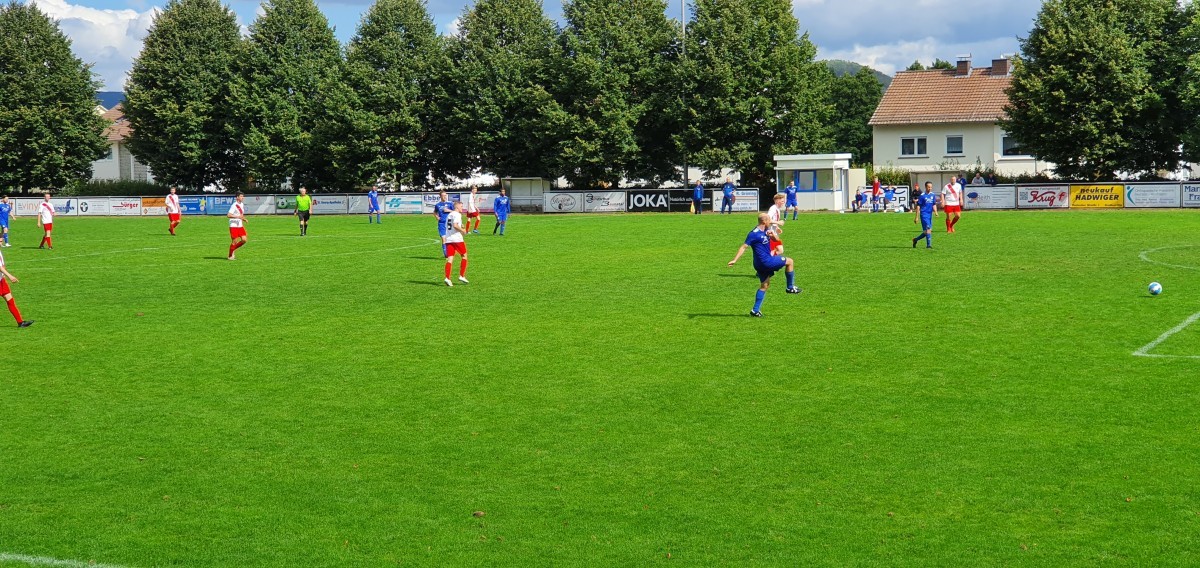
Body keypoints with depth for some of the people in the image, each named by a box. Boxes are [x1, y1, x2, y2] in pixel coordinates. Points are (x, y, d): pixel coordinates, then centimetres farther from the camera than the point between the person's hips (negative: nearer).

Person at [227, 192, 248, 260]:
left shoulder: (242, 205, 12)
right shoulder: (234, 205, -14)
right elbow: (228, 215, -22)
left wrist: (244, 219, 7)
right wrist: (238, 216, -27)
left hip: (240, 226, 8)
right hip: (234, 226, -8)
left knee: (244, 240, -2)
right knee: (234, 241, -4)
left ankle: (233, 249, 17)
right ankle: (230, 256, 12)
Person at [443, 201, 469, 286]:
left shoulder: (449, 215, 19)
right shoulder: (457, 214, -7)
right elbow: (455, 225, -21)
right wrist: (462, 230, -6)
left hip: (448, 240, 7)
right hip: (457, 239, -7)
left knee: (449, 259, 0)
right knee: (464, 256, 10)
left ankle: (447, 278, -14)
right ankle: (462, 276, 8)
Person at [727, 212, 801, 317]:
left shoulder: (765, 231, 9)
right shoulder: (754, 234, -17)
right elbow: (744, 247, -18)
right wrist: (735, 260, -21)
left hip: (761, 264, 9)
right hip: (766, 261, -9)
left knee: (764, 285, 15)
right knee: (790, 261, 2)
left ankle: (756, 310, 15)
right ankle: (791, 287, 12)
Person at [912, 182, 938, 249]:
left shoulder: (933, 195, 9)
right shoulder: (922, 196, -7)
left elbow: (934, 205, 15)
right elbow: (918, 206, -5)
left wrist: (935, 212, -5)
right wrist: (916, 217, -6)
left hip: (930, 215, 6)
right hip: (924, 214, -6)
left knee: (927, 231, 8)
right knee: (928, 229, -13)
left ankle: (915, 239, 26)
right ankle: (929, 245, -8)